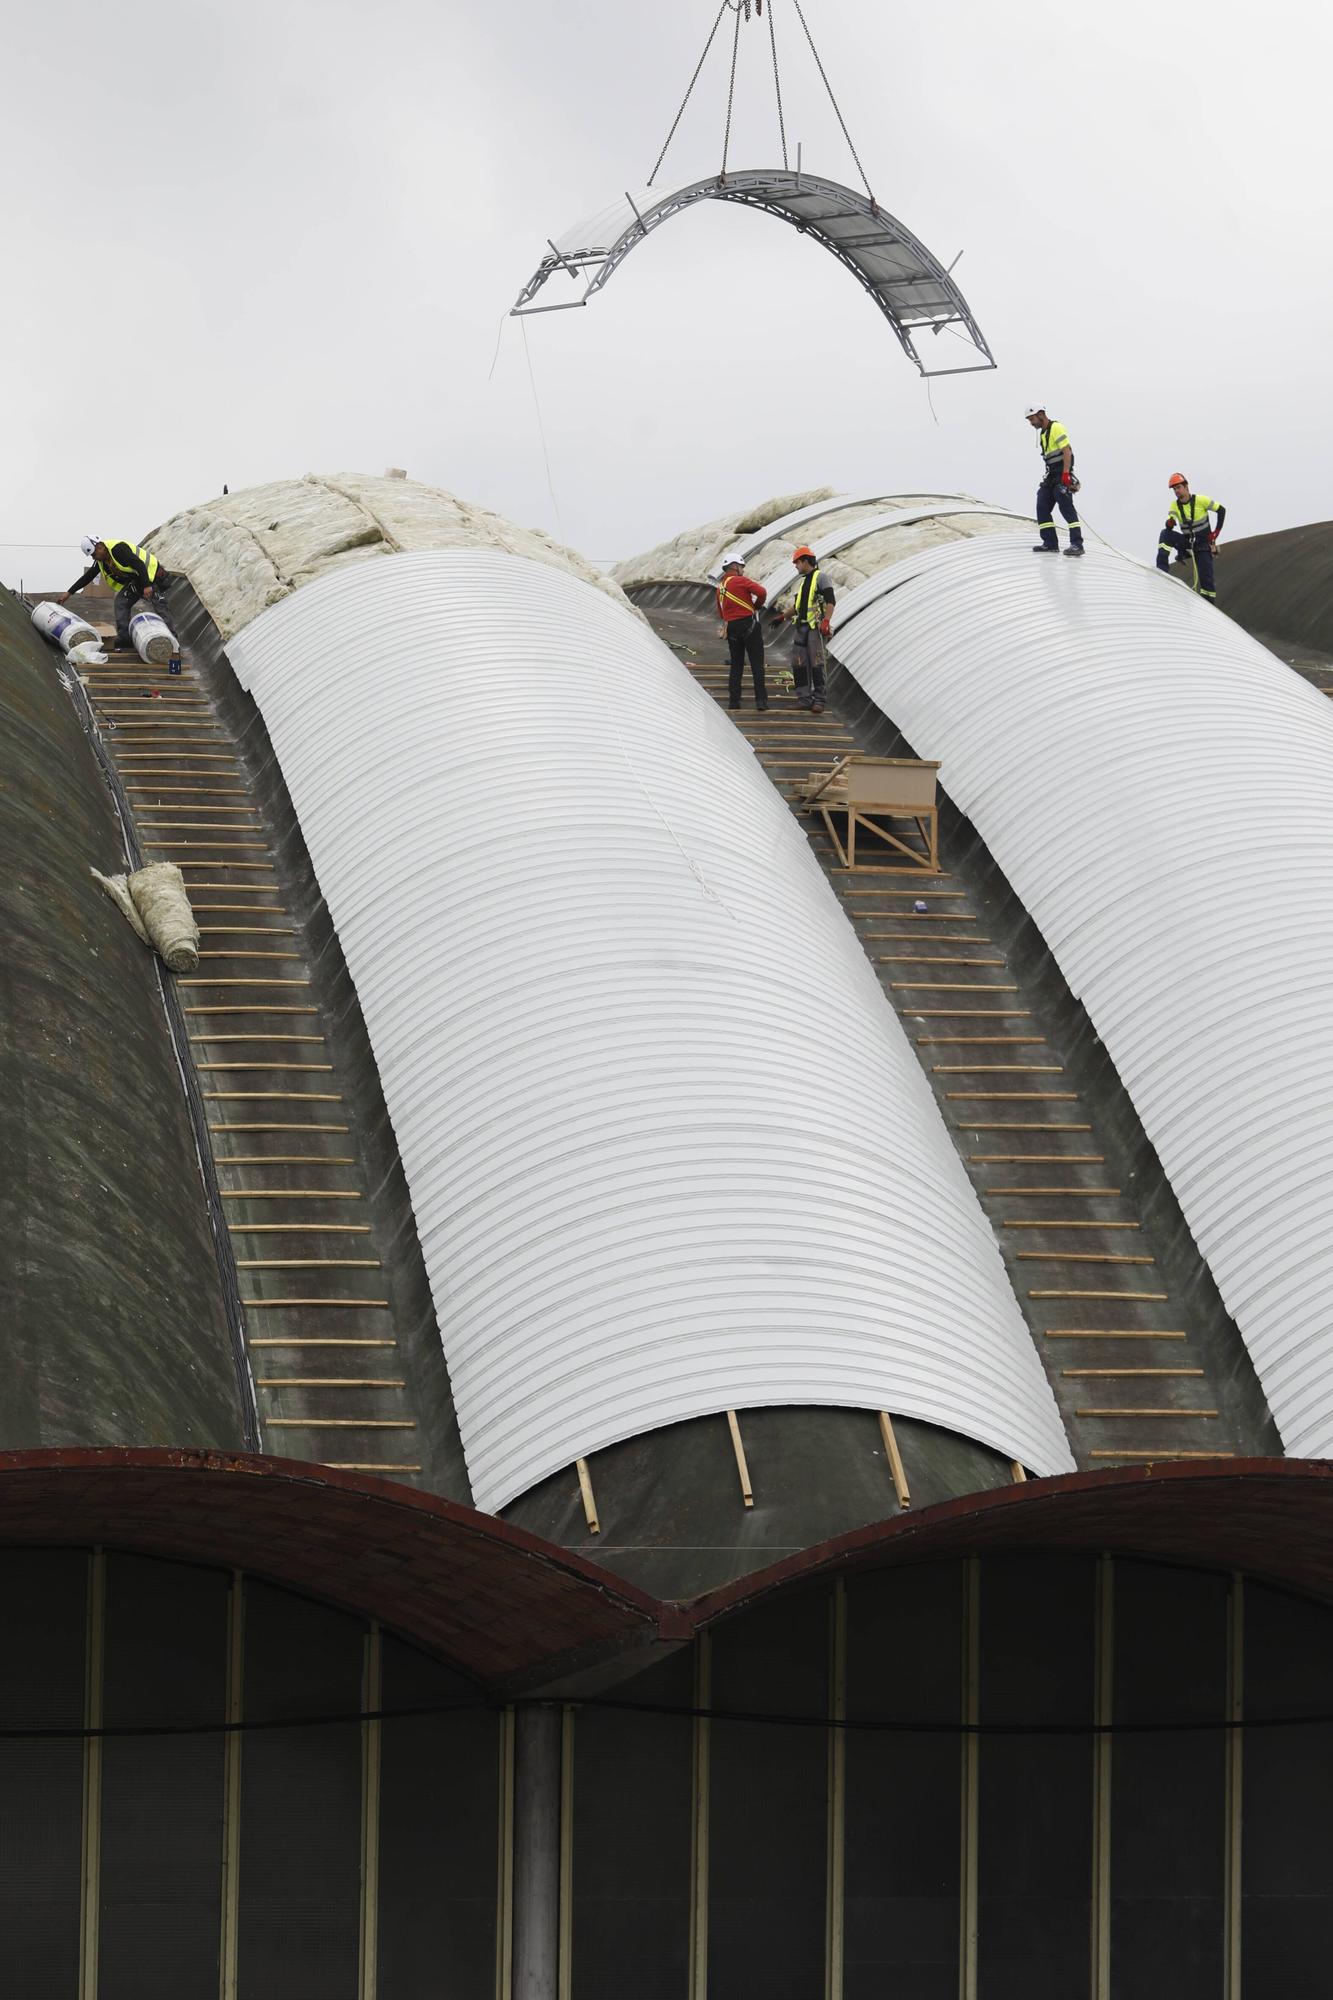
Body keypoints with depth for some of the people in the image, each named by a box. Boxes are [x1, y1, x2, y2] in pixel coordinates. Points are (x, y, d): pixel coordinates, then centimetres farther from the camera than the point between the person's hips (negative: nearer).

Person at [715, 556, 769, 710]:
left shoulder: (720, 587, 13)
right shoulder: (740, 581, -8)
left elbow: (721, 613, 16)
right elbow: (761, 592, -18)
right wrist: (757, 605, 0)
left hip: (731, 627, 6)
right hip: (748, 623, -6)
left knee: (736, 664, 14)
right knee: (757, 663, -2)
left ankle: (734, 700, 11)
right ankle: (761, 700, -7)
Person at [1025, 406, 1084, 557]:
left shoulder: (1056, 428, -12)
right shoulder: (1043, 433, 19)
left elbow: (1067, 451, -19)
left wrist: (1065, 474, -25)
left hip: (1062, 473, -10)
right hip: (1051, 475, 10)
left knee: (1066, 507, -14)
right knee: (1042, 507, 4)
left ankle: (1077, 544, -16)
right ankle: (1050, 543, 7)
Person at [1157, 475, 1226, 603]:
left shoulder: (1200, 500, -14)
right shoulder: (1175, 505, -4)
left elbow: (1221, 510, -5)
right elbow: (1169, 525, -14)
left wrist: (1217, 531, -9)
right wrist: (1169, 524, -39)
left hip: (1203, 544, -3)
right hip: (1186, 543, 3)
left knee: (1206, 578, -10)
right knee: (1165, 534, -22)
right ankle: (1161, 570, -28)